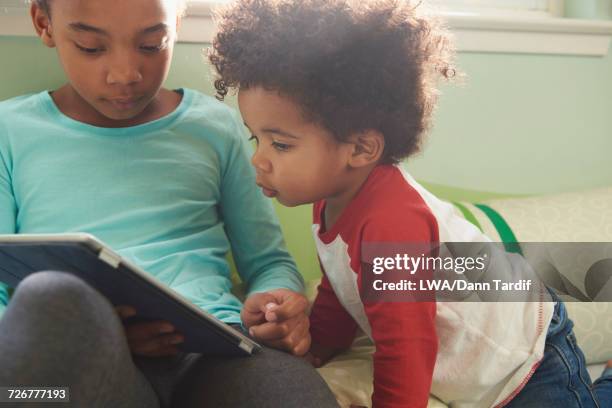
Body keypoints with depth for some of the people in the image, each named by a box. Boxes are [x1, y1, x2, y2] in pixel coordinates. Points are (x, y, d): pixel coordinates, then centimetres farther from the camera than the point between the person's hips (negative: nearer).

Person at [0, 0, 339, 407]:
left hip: (215, 346, 1)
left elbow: (269, 262, 19)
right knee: (51, 297, -36)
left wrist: (278, 303, -5)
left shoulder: (216, 125, 16)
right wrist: (75, 333, -16)